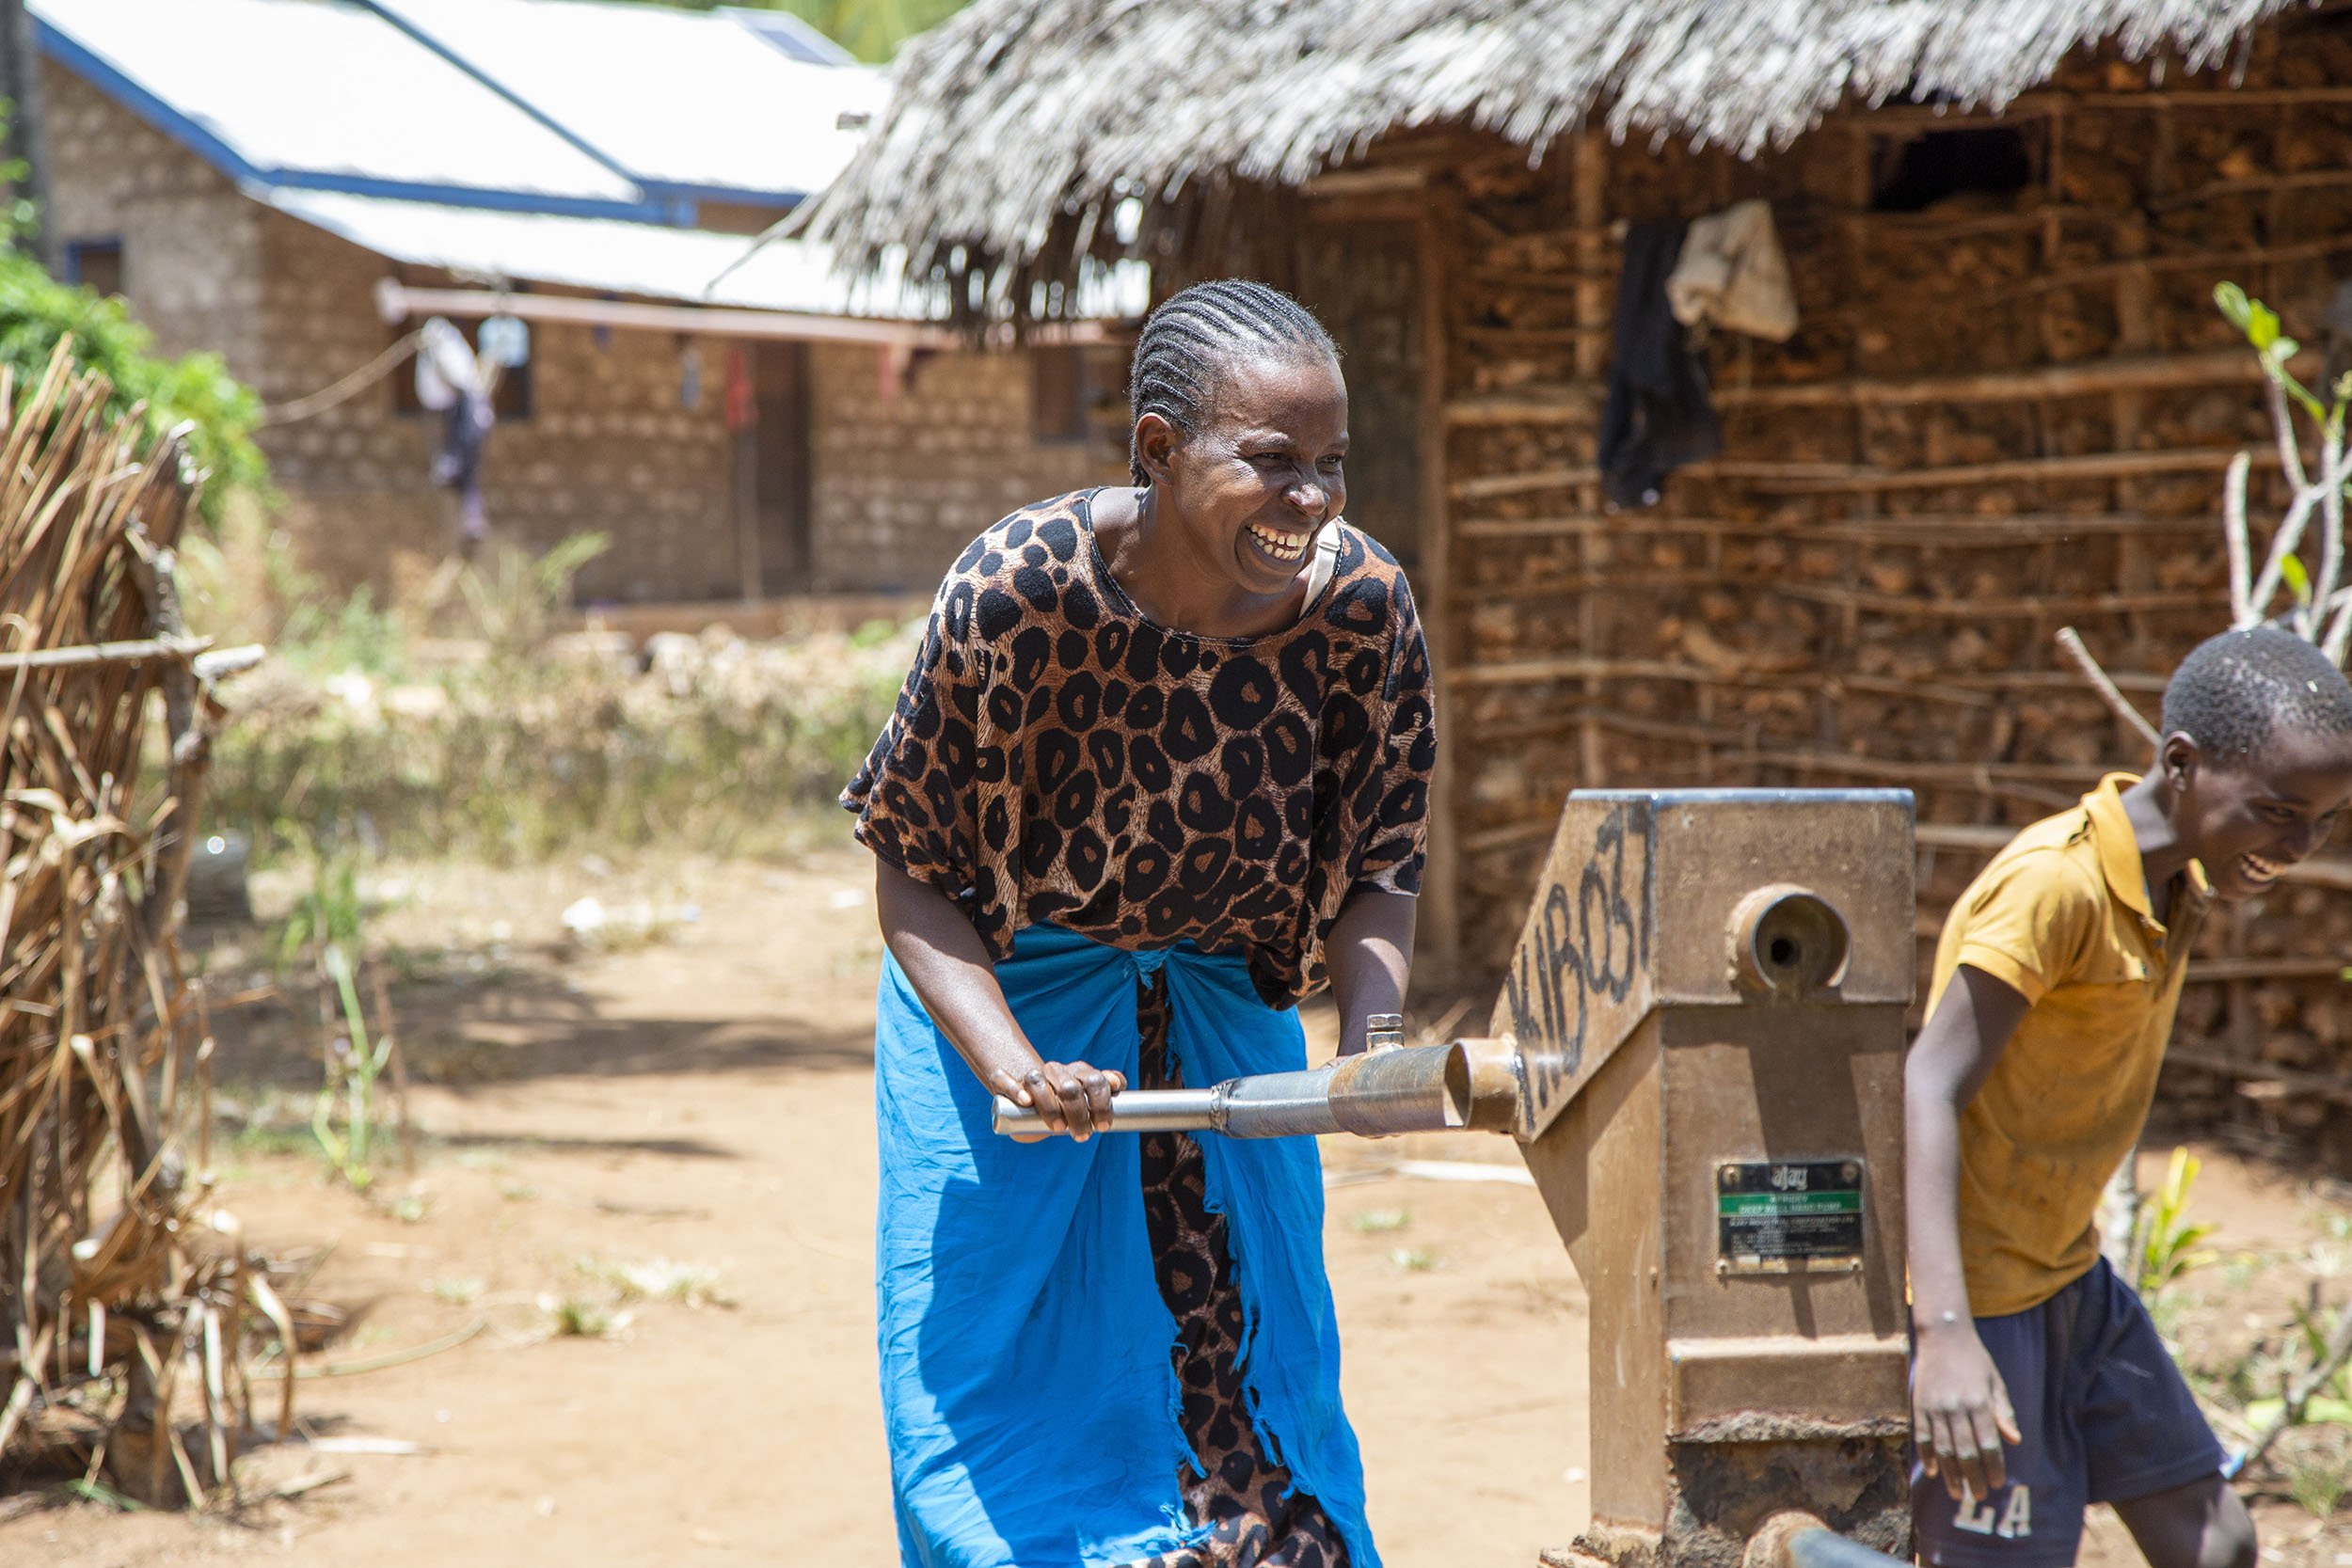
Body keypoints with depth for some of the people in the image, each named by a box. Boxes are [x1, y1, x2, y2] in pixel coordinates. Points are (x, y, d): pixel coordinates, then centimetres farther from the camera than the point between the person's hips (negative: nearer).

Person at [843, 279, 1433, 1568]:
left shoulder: (1365, 609, -19)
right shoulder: (1018, 589, -28)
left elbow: (1377, 872, -5)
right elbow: (912, 876, -17)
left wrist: (1372, 1040, -24)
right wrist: (1012, 1068, -32)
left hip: (1225, 1014, 3)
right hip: (1008, 998, -3)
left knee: (1253, 1398, 7)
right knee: (1012, 1404, 1)